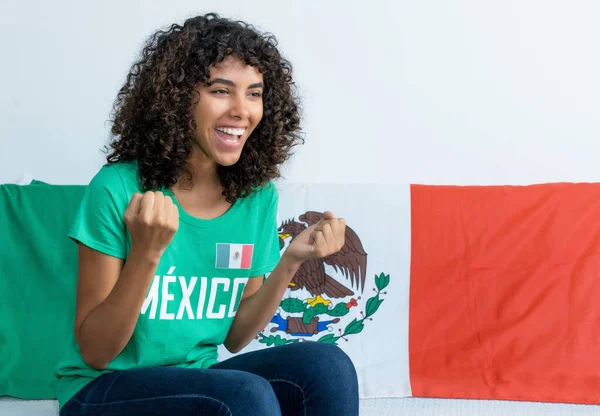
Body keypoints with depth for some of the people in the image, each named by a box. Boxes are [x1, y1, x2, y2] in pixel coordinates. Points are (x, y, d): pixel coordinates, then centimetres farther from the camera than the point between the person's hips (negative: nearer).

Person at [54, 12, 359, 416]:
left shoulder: (258, 197, -3)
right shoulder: (118, 188, -17)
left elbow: (234, 336, 3)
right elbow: (95, 352, -14)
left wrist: (291, 261, -12)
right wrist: (147, 253, -29)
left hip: (198, 379, 5)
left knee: (326, 365, -20)